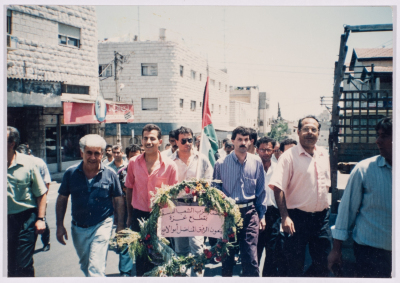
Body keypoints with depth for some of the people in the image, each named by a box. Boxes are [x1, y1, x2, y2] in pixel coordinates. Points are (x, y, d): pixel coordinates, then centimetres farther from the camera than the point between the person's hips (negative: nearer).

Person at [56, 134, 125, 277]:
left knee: (95, 270, -11)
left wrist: (120, 226, -2)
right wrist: (60, 226, 1)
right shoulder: (71, 173, -6)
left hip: (102, 226, -3)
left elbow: (119, 200, -1)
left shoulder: (110, 174, -9)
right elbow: (62, 199, 3)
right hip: (78, 228, 4)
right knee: (85, 266, 24)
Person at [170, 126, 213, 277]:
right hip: (177, 205, 1)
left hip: (197, 205, -1)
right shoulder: (170, 161, 2)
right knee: (180, 246, 12)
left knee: (197, 244, -7)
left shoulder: (202, 159, 3)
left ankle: (198, 275, 2)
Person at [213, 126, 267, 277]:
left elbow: (261, 189, 9)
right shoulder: (221, 163, -1)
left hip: (249, 212, 0)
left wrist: (262, 214, 8)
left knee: (250, 257, -4)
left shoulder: (256, 162, 4)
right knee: (227, 255, 12)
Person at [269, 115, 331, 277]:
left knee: (324, 263, 11)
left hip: (321, 217, 6)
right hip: (298, 217, -5)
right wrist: (285, 216, -22)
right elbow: (278, 188, -15)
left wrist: (325, 210, 16)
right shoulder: (289, 156, -10)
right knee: (295, 265, 4)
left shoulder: (324, 155, 10)